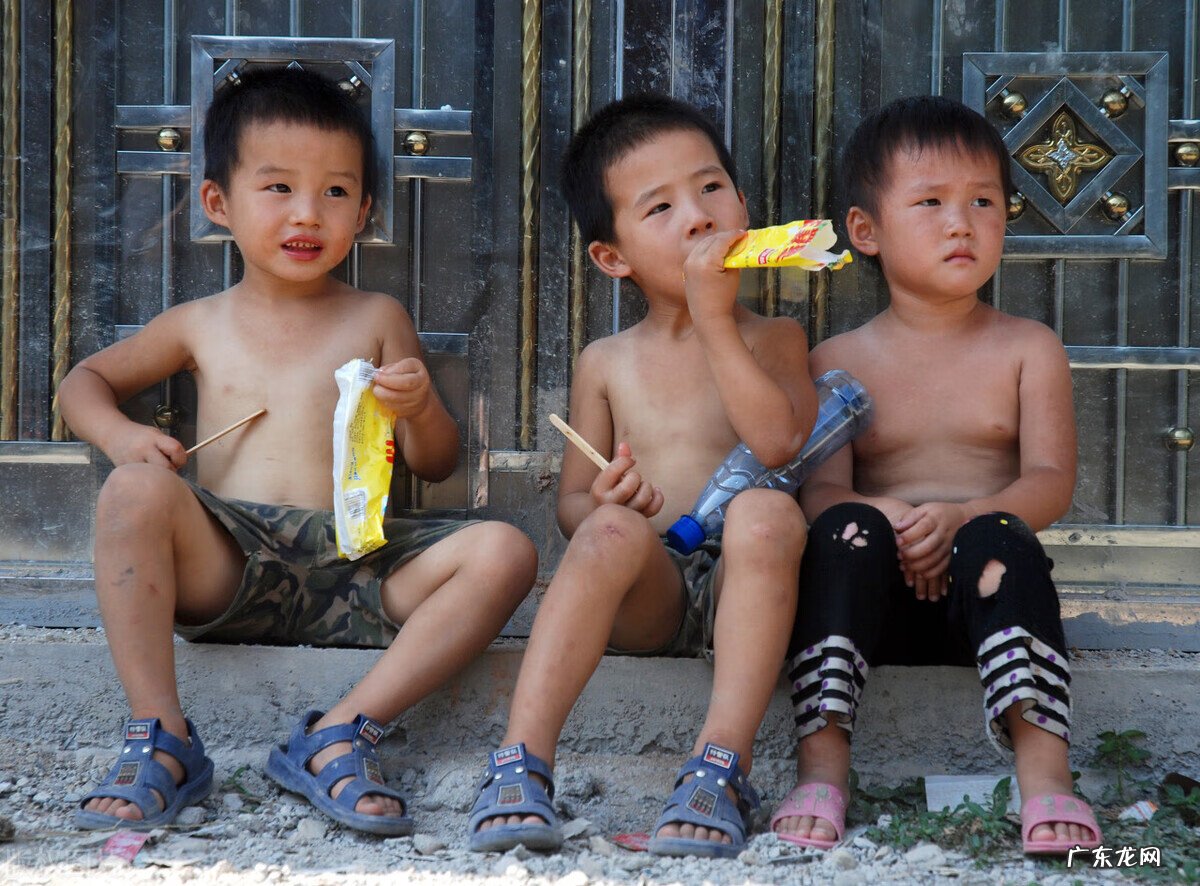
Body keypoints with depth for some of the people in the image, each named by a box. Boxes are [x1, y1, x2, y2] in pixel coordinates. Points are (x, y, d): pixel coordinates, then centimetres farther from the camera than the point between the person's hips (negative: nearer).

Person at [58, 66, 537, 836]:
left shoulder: (377, 320, 13)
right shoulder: (201, 326, 15)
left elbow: (437, 465, 15)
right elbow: (86, 379, 27)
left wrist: (421, 410, -9)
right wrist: (118, 433, 3)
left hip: (355, 573, 1)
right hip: (227, 564, 0)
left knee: (503, 552, -23)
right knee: (135, 491, -30)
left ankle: (342, 735, -26)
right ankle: (162, 740, -26)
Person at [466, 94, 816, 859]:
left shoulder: (773, 340, 11)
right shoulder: (607, 364, 17)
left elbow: (776, 443, -11)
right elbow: (571, 502, 15)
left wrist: (715, 318, -12)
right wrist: (598, 502, -10)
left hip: (739, 586, -1)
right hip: (648, 594, 1)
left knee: (766, 511, -34)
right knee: (614, 529, -33)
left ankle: (722, 766, -38)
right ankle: (522, 767, -40)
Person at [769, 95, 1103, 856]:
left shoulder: (1027, 349, 12)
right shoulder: (838, 362, 11)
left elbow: (1052, 482, -1)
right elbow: (824, 491, -1)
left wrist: (960, 518, -21)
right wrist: (891, 520, -25)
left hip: (979, 591, 0)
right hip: (881, 595, 0)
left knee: (999, 537, -33)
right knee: (847, 531, -31)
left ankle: (1046, 770, -47)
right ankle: (822, 763, -39)